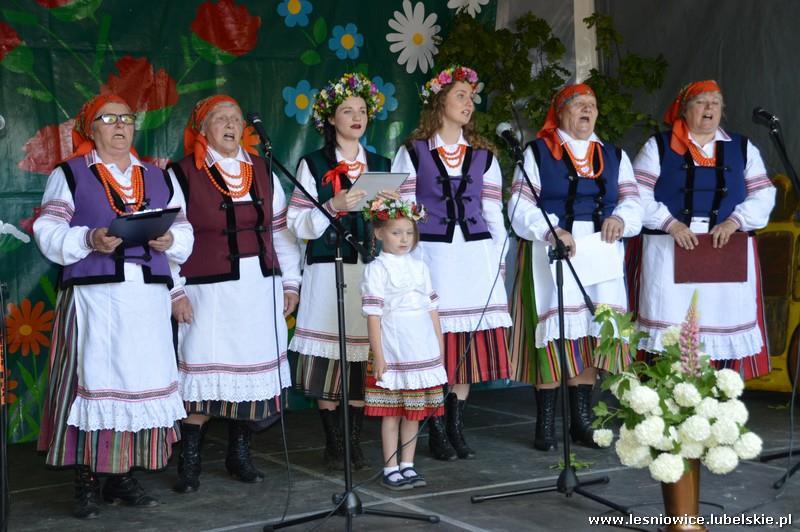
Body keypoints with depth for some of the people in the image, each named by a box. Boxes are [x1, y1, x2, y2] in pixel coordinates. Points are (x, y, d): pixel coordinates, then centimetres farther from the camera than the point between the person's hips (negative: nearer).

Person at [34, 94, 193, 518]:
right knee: (94, 382, -7)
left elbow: (184, 233, 14)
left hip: (148, 297, 4)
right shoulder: (70, 175, 7)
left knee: (142, 384, 2)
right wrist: (89, 240, -18)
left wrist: (169, 241, -7)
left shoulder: (159, 178, 18)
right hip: (94, 296, -4)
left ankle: (123, 477, 13)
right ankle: (86, 481, -1)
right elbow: (48, 233, -2)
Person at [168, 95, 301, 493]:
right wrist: (176, 292, -9)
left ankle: (239, 455, 21)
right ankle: (189, 463, 4)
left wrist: (290, 281, 12)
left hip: (261, 288, 5)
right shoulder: (183, 175, -3)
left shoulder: (262, 171, 12)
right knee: (204, 373, -6)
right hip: (210, 291, -5)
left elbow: (280, 228, 15)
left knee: (253, 372, 8)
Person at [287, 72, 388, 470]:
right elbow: (299, 225, -2)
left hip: (371, 270, 3)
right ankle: (333, 444, 7)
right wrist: (334, 206, -16)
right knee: (328, 359, -4)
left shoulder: (380, 165, 16)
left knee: (363, 361, 2)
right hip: (328, 270, -3)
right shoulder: (313, 164, 5)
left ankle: (355, 441, 11)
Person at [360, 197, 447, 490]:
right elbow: (373, 315, -8)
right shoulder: (377, 269, -4)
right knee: (392, 413, 1)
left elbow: (432, 309, 14)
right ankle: (391, 469, 9)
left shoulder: (419, 267, 11)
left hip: (423, 352, 5)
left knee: (414, 411, 9)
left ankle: (407, 466, 18)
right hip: (393, 353, -5)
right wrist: (378, 355, -13)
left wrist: (440, 348, 11)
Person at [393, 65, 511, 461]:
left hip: (475, 257, 3)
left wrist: (499, 261, 7)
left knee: (470, 343, 3)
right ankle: (437, 432, 6)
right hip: (431, 255, -3)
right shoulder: (412, 152, 3)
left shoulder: (483, 155, 13)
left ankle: (456, 428, 14)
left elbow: (492, 212, 14)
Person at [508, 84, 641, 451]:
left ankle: (582, 421, 13)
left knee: (592, 333, 3)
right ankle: (545, 425, -2)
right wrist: (549, 231, -18)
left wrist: (620, 218, -11)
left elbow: (633, 203, 11)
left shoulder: (614, 156, 19)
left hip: (601, 254, 4)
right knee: (554, 332, -8)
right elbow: (520, 207, -2)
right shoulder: (537, 153, 7)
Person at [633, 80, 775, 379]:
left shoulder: (742, 148, 14)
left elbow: (763, 195, 7)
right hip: (671, 252, -2)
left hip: (728, 255, 2)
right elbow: (638, 195, -2)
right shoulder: (658, 147, 7)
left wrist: (734, 221, -10)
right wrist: (670, 223, -15)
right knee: (670, 330, -4)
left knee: (725, 321, 1)